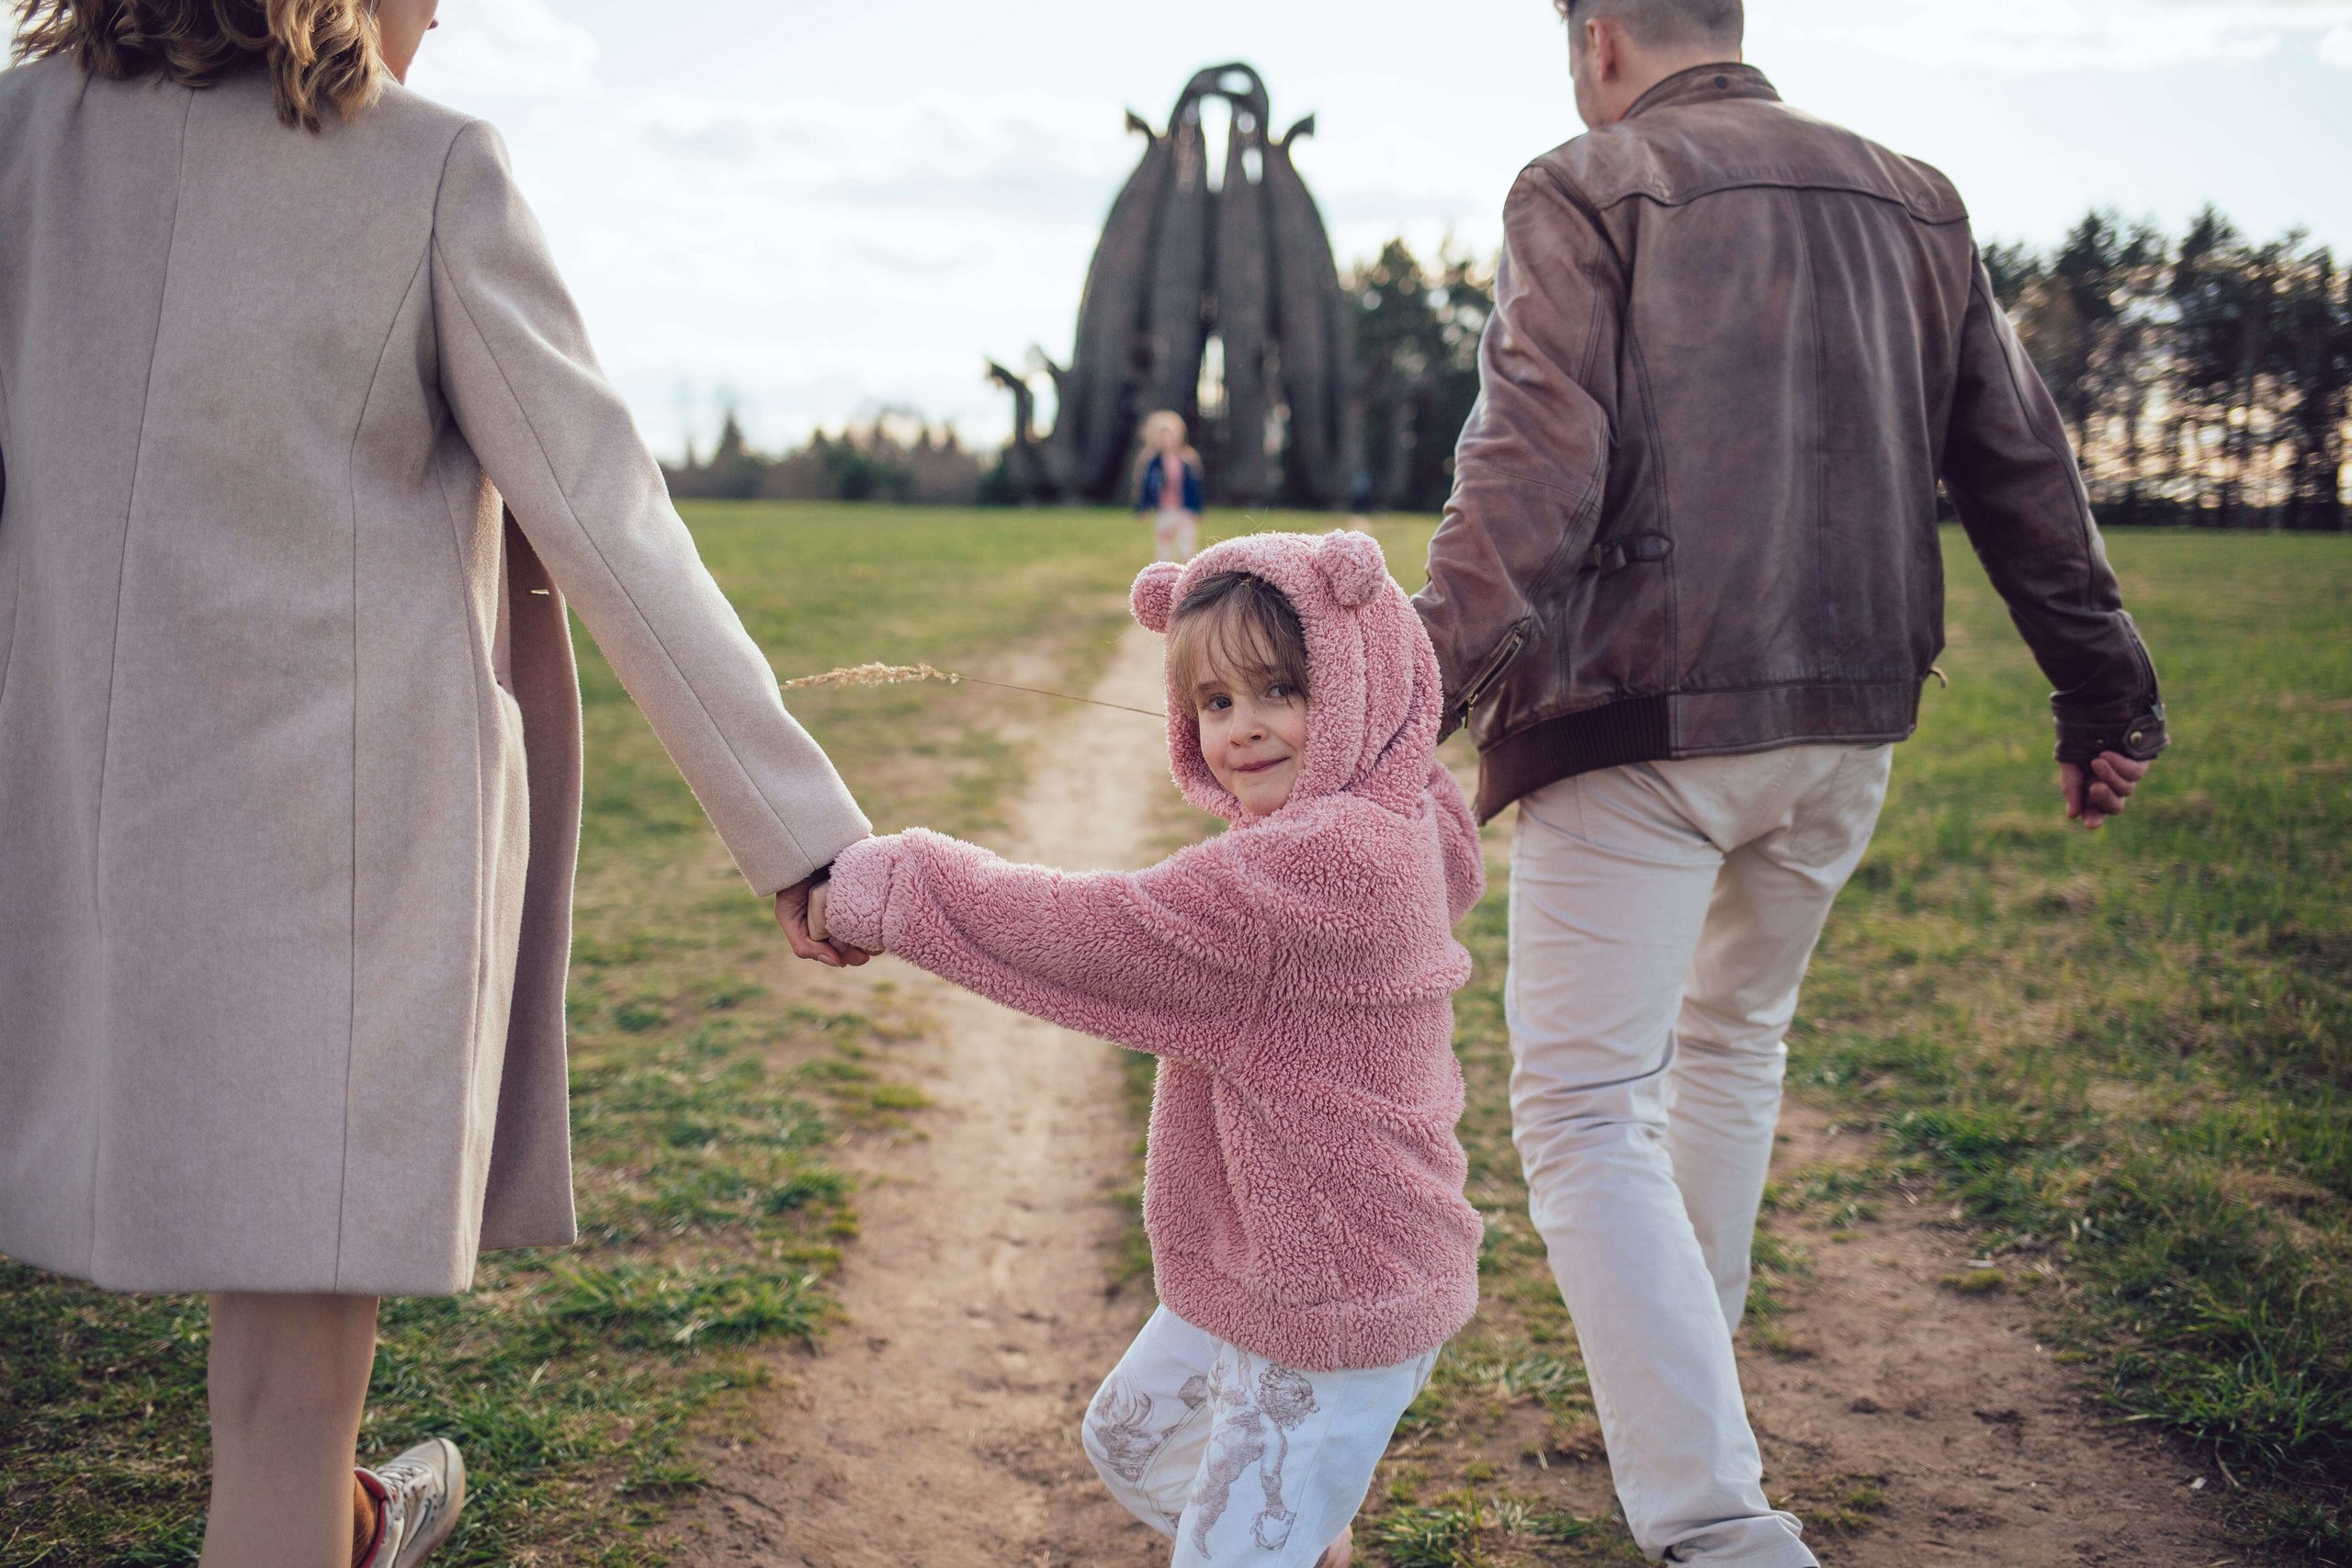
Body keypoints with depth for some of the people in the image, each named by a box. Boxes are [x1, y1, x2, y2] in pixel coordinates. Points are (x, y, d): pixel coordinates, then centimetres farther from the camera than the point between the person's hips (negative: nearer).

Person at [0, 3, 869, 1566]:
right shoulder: (432, 173, -9)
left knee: (273, 1241, 29)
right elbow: (608, 529, -11)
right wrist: (799, 821, -7)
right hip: (352, 819, -6)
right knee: (292, 1377, 1)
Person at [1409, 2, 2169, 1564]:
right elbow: (2023, 469, 14)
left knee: (1587, 1109, -4)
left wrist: (1428, 687, -23)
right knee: (1735, 1034, 26)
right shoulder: (1916, 205, 14)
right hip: (1845, 728, 7)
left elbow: (1535, 469, -17)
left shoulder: (1589, 191, -3)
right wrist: (2105, 696, 18)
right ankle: (1684, 1368, 42)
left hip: (1637, 723, -6)